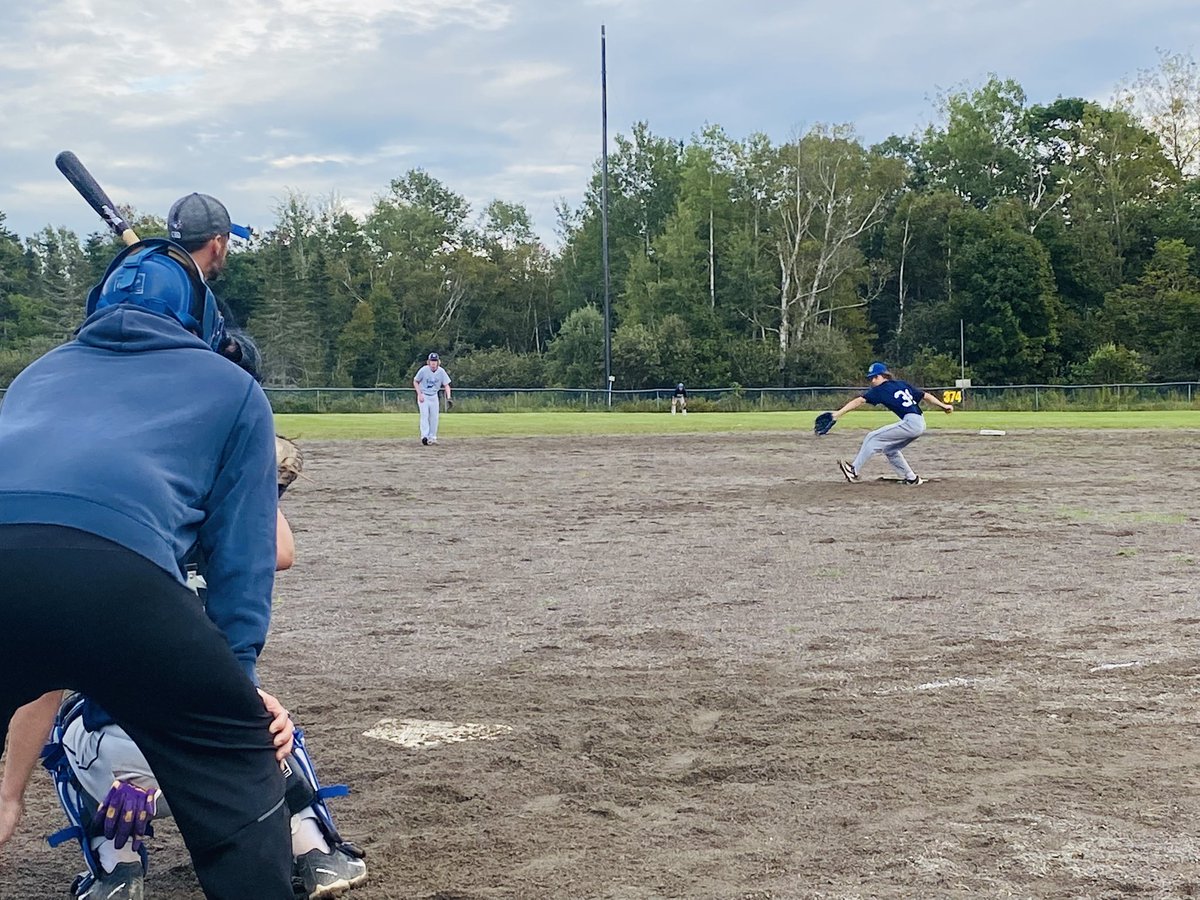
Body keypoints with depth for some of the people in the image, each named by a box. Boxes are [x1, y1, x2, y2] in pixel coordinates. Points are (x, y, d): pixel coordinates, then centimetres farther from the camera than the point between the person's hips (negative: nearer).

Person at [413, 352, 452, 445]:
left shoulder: (441, 371, -11)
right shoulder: (423, 370, -18)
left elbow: (446, 385, -9)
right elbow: (415, 382, -5)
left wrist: (448, 397, -24)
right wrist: (419, 394, -14)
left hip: (434, 396, 3)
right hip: (423, 396, -3)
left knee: (434, 417, 4)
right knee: (424, 415, -15)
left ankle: (432, 437, 14)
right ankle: (424, 436, -21)